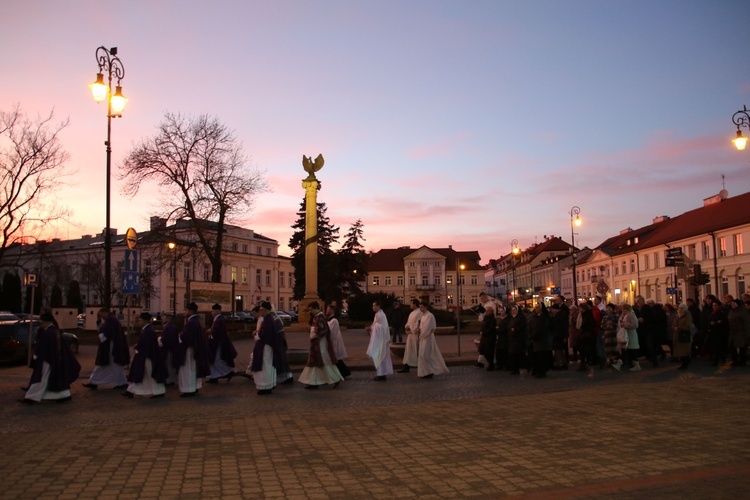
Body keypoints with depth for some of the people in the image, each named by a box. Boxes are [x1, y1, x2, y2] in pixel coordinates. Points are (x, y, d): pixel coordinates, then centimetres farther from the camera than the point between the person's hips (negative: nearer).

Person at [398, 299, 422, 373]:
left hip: (416, 334, -9)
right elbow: (408, 322, 20)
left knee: (417, 352, -2)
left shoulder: (419, 312, -14)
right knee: (408, 351, 9)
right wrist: (407, 326, -2)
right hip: (410, 334, 9)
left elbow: (418, 324, -19)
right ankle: (406, 367, 13)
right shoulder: (412, 313, 16)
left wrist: (410, 327, -13)